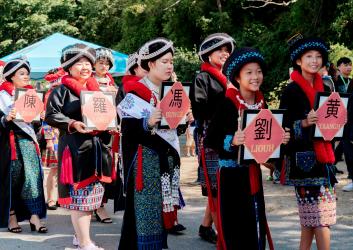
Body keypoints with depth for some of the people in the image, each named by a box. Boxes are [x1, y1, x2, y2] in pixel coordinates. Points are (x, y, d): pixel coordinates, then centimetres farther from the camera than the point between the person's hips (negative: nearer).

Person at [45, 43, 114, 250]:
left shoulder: (96, 89, 15)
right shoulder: (62, 90, -4)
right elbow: (51, 115, -12)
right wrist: (73, 124, -24)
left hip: (98, 146, 7)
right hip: (76, 147, -7)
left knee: (93, 192, 12)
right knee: (79, 193, -5)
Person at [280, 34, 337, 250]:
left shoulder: (324, 88, 14)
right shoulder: (292, 91, -6)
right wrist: (305, 123, -26)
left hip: (323, 156, 6)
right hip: (304, 157, -6)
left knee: (310, 216, 7)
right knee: (320, 217, -8)